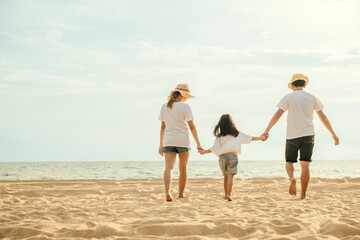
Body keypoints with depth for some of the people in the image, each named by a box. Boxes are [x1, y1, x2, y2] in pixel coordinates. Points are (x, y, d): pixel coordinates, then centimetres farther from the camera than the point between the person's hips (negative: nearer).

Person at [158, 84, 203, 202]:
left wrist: (161, 144, 16)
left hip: (168, 141, 3)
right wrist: (198, 143, -4)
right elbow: (191, 126, -8)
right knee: (182, 169, 12)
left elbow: (163, 126, 11)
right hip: (183, 141, -2)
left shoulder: (164, 107, 7)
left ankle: (167, 192, -29)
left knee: (168, 167, -8)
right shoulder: (185, 106, -5)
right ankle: (181, 194, 21)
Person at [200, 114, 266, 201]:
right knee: (230, 176, -7)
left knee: (226, 176, 17)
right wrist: (260, 138, 14)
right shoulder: (236, 134, 2)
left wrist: (204, 152, 11)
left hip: (222, 157, 2)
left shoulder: (219, 136, 0)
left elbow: (214, 149, -2)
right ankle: (228, 194, -22)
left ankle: (226, 194, 23)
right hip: (232, 156, -1)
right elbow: (249, 138, 5)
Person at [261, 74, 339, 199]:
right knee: (305, 164, 3)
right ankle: (303, 194, 1)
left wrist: (267, 130, -11)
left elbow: (277, 115, -10)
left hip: (292, 136, -1)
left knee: (289, 162, 13)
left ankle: (292, 178, -18)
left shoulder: (288, 97, 0)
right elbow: (323, 117, 8)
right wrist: (333, 134, 14)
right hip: (308, 134, 1)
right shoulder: (312, 98, 7)